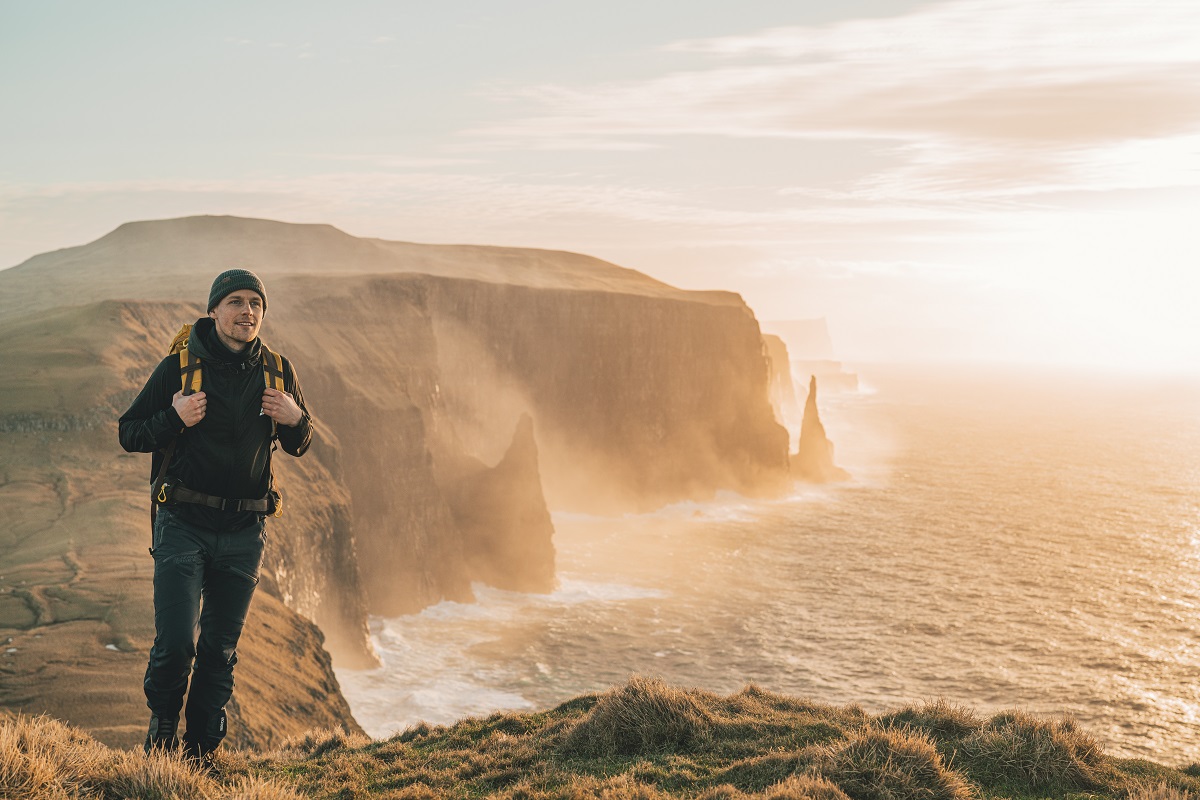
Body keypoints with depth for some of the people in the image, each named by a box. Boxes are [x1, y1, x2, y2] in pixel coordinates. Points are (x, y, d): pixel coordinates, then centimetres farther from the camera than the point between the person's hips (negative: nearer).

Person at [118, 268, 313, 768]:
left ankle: (202, 747, 24)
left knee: (220, 648, 9)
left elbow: (298, 446, 17)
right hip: (184, 525, -3)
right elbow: (129, 435, 2)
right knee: (176, 643, -8)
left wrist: (296, 420, -6)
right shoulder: (179, 366, -3)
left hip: (244, 533, 3)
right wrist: (174, 419, -17)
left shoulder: (277, 371, 6)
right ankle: (162, 726, 20)